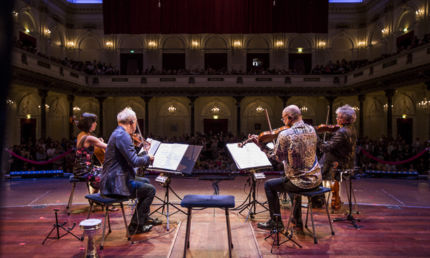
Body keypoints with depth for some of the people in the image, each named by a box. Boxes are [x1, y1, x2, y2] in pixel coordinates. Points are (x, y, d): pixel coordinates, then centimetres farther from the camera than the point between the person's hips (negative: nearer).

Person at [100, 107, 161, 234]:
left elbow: (130, 158, 19)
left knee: (145, 182, 25)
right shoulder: (123, 135, -19)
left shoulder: (118, 133, 15)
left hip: (111, 180, 11)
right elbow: (134, 161, -25)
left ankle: (145, 218, 35)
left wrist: (145, 156, 10)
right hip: (116, 184, -11)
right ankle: (135, 226, 7)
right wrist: (148, 157, -6)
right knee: (150, 190, -3)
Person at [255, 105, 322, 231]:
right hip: (316, 180, 7)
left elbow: (277, 157, -10)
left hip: (301, 183, -7)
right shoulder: (311, 130, 2)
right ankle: (297, 221, 43)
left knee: (269, 185, 13)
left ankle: (275, 221, 23)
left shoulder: (285, 135, -19)